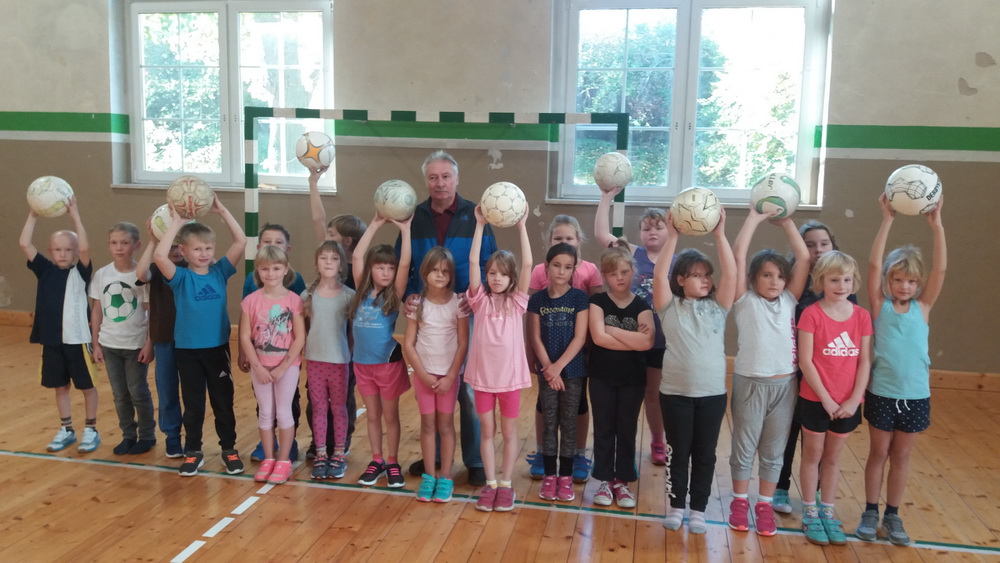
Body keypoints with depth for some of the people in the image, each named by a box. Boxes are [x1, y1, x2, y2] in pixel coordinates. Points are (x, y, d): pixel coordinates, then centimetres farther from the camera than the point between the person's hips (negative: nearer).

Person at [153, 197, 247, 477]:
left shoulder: (220, 272, -1)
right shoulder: (181, 277, -7)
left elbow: (241, 241, -9)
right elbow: (159, 256, -26)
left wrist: (222, 210, -11)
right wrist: (176, 223, -20)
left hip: (218, 348, 1)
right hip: (187, 350, -1)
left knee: (223, 401, 11)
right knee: (193, 404, 11)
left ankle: (229, 449, 25)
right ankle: (193, 452, 26)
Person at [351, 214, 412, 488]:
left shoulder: (394, 295, -7)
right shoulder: (363, 292, 0)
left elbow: (405, 264, -19)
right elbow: (357, 256, -6)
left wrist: (405, 229, -20)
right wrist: (375, 224, -7)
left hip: (389, 363, -3)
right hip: (362, 363, 3)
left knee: (390, 415, 9)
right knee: (372, 416, 14)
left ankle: (393, 463, 21)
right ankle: (377, 460, 27)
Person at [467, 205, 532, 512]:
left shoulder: (517, 301, -2)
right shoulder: (481, 299, -1)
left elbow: (528, 264, -12)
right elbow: (472, 261, -10)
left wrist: (522, 227, -15)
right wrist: (480, 225, -13)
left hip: (510, 375, -1)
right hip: (482, 375, 1)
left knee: (509, 432, 10)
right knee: (487, 431, 10)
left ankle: (506, 484, 22)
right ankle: (490, 483, 21)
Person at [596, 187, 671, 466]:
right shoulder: (632, 254, -3)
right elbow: (601, 234, -14)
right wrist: (607, 197, -17)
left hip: (661, 339, 1)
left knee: (654, 393, 17)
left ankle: (658, 442, 37)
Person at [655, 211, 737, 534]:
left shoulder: (718, 306, 3)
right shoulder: (670, 306, -1)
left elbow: (731, 273, -10)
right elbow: (658, 275, -16)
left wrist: (719, 235, -17)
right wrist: (672, 237, -21)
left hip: (713, 392, 2)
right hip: (675, 391, -1)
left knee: (705, 453, 10)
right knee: (678, 451, 10)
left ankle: (698, 509, 23)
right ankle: (676, 505, 25)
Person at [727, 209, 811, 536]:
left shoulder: (789, 301, 7)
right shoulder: (745, 301, -2)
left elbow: (804, 258, 2)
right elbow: (738, 255, -12)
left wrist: (785, 222, 2)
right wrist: (755, 217, -7)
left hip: (784, 384, 3)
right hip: (750, 383, -3)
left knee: (774, 451, 12)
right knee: (744, 447, 9)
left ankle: (765, 505, 24)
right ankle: (740, 501, 25)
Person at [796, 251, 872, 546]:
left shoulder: (862, 316, -1)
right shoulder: (811, 314, -12)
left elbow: (865, 361, -1)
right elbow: (805, 361, -13)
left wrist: (854, 400, -8)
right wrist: (825, 399, -13)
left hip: (847, 404, 3)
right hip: (814, 400, -3)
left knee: (833, 457, 16)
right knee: (813, 455, 10)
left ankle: (827, 512, 28)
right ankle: (810, 513, 23)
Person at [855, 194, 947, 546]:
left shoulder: (922, 307, 1)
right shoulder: (880, 305, -4)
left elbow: (941, 269, -10)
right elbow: (874, 265, -15)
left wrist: (936, 224, -18)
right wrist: (887, 221, -20)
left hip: (916, 395, 2)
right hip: (882, 393, -2)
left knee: (901, 456, 13)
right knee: (878, 454, 11)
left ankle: (893, 515, 26)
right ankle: (870, 513, 23)